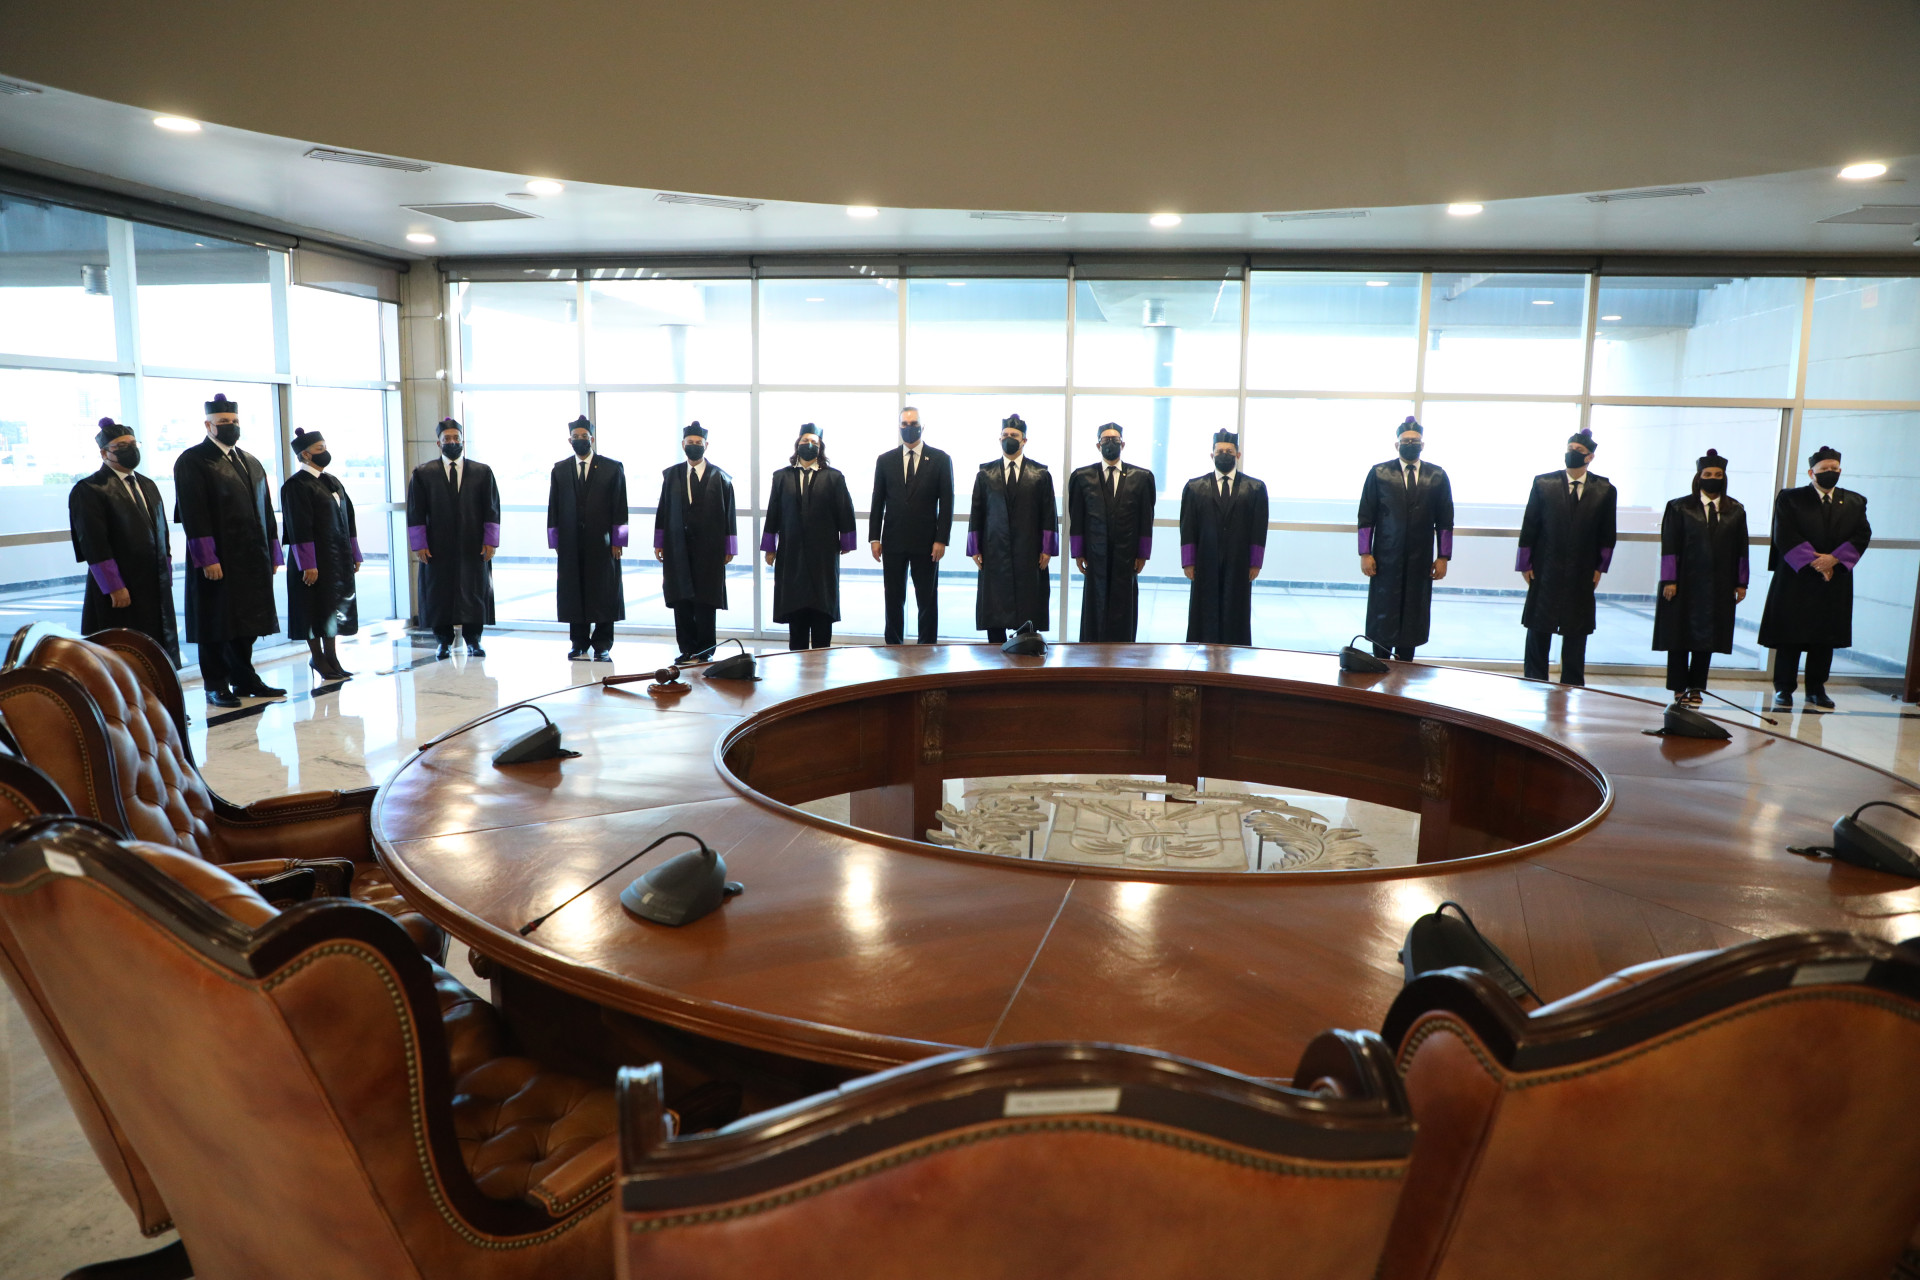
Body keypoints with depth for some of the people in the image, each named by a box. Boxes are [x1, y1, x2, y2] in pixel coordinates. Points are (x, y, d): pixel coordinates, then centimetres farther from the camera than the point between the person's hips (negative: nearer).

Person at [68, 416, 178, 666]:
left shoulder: (147, 486, 15)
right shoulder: (89, 489, -8)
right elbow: (94, 544, -14)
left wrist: (166, 575, 11)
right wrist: (114, 587, -18)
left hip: (155, 587, 7)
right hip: (120, 589, -6)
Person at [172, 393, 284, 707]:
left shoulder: (251, 462, 15)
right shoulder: (192, 461, -5)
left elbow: (265, 508, 16)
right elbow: (193, 514, -12)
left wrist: (273, 552, 11)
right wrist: (207, 558, -18)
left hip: (252, 560, 6)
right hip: (217, 560, -6)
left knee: (248, 622, 12)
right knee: (217, 623, 2)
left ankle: (244, 680, 22)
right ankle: (216, 686, 11)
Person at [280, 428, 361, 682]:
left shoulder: (333, 482, 13)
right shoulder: (296, 485, -12)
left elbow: (348, 518, 17)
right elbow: (299, 528, -16)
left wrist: (354, 554, 13)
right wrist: (308, 565, -20)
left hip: (338, 560, 8)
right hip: (315, 562, -8)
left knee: (334, 609, 11)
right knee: (316, 612, 1)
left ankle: (331, 659, 19)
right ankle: (318, 659, 11)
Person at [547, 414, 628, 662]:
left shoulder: (612, 468, 3)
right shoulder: (560, 469, 10)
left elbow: (620, 508, 0)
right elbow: (554, 509, 10)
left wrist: (617, 541, -6)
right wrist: (556, 542, 4)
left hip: (602, 543, -2)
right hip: (571, 545, 2)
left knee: (604, 595, 0)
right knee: (574, 594, 4)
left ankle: (602, 646, 7)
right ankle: (579, 644, 13)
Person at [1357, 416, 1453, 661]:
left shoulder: (1437, 477, 6)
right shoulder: (1379, 473, 2)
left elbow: (1445, 521, 7)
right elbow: (1366, 517, 2)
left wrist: (1443, 557, 3)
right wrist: (1365, 553, -3)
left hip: (1420, 561, 1)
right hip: (1385, 559, -1)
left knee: (1412, 617, 3)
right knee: (1383, 615, 2)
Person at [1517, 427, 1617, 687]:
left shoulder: (1604, 490, 1)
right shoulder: (1543, 483, -1)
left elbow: (1607, 533, 6)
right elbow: (1529, 527, 0)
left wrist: (1600, 567, 3)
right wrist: (1525, 564, -2)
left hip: (1582, 576, 1)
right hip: (1545, 571, -1)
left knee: (1577, 632, 7)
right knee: (1538, 629, 4)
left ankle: (1572, 685, 16)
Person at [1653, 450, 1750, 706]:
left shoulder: (1735, 511, 7)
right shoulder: (1680, 508, -1)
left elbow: (1741, 550, 8)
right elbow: (1669, 546, -4)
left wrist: (1741, 583, 4)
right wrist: (1669, 580, -10)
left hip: (1718, 586, 2)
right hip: (1685, 583, -2)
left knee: (1707, 636, 6)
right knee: (1680, 635, 1)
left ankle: (1696, 687, 15)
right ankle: (1680, 688, 9)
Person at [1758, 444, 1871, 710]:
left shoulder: (1854, 503, 12)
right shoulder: (1790, 499, 1)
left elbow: (1863, 535, 1)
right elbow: (1785, 536, -9)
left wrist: (1834, 558, -14)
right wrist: (1813, 562, -16)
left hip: (1835, 582, 3)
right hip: (1796, 579, -3)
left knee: (1825, 638, 5)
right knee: (1790, 637, -1)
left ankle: (1816, 690, 13)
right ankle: (1784, 689, 6)